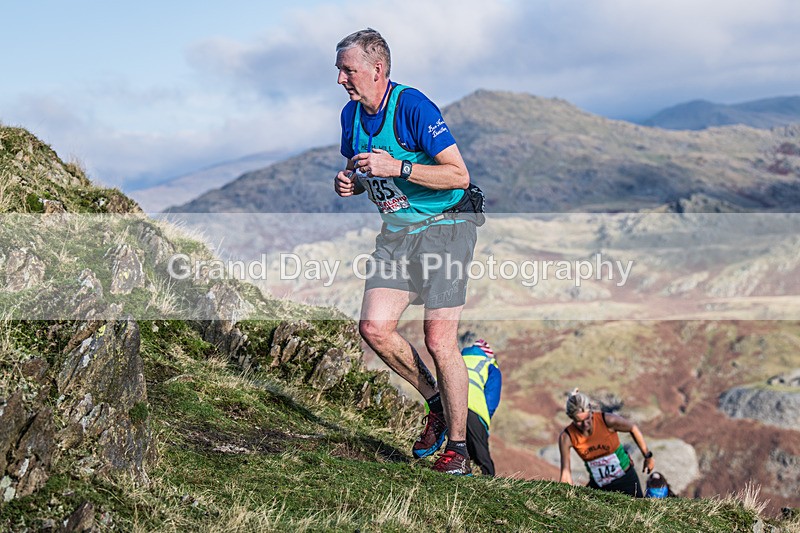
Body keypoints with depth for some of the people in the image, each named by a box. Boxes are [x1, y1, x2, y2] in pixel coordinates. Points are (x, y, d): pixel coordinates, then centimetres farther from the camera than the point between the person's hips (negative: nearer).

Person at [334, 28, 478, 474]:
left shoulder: (413, 106, -18)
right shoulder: (352, 114, 5)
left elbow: (459, 175, -21)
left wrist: (397, 167, -28)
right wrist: (350, 183, -2)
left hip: (443, 228, -7)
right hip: (396, 231, 7)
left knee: (439, 340, -10)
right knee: (374, 327, -6)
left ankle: (458, 446, 5)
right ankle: (436, 402, 18)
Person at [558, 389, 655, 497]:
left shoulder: (607, 420, -21)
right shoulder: (566, 437, -18)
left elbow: (633, 429, -4)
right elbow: (566, 472, -14)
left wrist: (648, 457, 5)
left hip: (626, 480, -1)